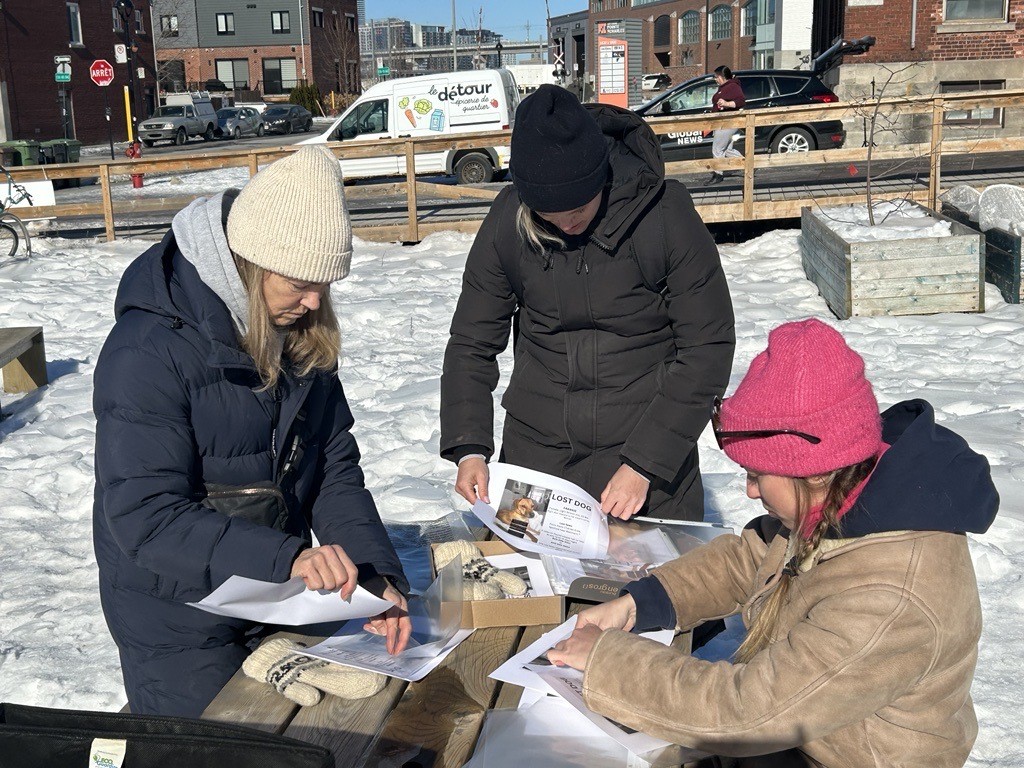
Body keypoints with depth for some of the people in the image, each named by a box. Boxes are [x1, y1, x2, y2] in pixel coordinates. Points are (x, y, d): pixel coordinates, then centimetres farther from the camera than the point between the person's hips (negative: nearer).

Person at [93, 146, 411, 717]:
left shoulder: (306, 338, -4)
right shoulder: (149, 350, -24)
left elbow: (335, 468, -4)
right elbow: (145, 516, -29)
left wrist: (375, 575, -18)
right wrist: (287, 557, -39)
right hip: (181, 627, -6)